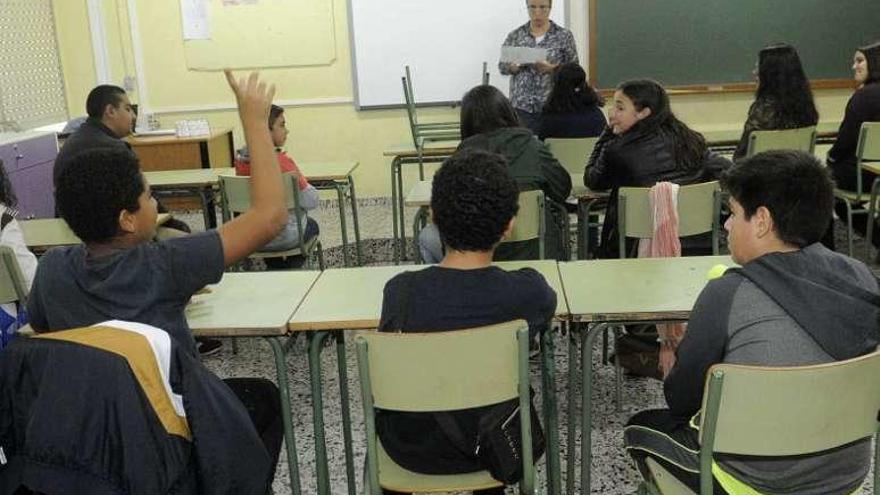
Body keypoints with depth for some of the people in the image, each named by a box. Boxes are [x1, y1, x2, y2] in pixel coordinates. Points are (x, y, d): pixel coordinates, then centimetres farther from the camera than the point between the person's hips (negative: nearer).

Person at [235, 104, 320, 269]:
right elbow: (312, 201, -18)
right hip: (283, 237, -5)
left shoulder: (241, 161, -7)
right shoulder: (282, 161, -24)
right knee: (311, 225, 29)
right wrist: (300, 182, 2)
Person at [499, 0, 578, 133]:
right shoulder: (515, 35, 7)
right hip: (522, 105, 1)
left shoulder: (564, 35, 2)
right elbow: (502, 66, 8)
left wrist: (551, 68, -15)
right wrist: (516, 65, -13)